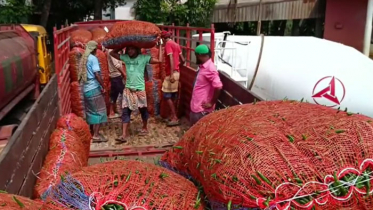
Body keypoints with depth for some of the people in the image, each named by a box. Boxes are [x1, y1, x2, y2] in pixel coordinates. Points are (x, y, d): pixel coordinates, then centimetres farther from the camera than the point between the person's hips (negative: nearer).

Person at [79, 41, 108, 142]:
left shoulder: (84, 58, 11)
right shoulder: (93, 58, -12)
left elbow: (82, 74, 17)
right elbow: (97, 74, -20)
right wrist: (103, 87, -13)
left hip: (86, 89, 8)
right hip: (94, 88, -8)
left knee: (90, 111, 16)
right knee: (99, 111, -3)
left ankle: (92, 132, 25)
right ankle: (96, 135, -5)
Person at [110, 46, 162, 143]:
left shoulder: (143, 58, -7)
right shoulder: (125, 57, 5)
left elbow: (158, 60, -15)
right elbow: (112, 53, 13)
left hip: (139, 89, -3)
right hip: (128, 89, 3)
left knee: (143, 110, 13)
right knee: (125, 111, -2)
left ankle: (145, 128, 36)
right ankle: (124, 135, 0)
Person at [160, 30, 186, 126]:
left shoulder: (168, 44, -10)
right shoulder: (176, 44, 15)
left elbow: (171, 59, -22)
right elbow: (183, 60, 17)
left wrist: (171, 74, -27)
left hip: (171, 73, -9)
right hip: (177, 73, 9)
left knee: (167, 95, -5)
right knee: (173, 95, 13)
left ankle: (175, 118, -6)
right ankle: (173, 115, 19)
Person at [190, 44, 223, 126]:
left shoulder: (210, 69, -20)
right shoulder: (202, 67, 10)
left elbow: (218, 87, -28)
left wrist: (211, 103, -18)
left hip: (202, 109, -10)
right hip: (195, 106, 10)